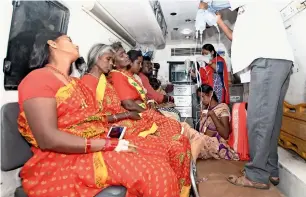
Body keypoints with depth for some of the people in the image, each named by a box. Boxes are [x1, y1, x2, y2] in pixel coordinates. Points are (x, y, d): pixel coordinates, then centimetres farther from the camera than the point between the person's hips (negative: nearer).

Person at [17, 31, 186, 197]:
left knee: (159, 152, -2)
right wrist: (110, 144, -23)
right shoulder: (39, 78, -9)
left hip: (97, 146, 9)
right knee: (153, 171, -22)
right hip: (65, 160, -8)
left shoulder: (74, 82, 19)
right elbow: (48, 139, -21)